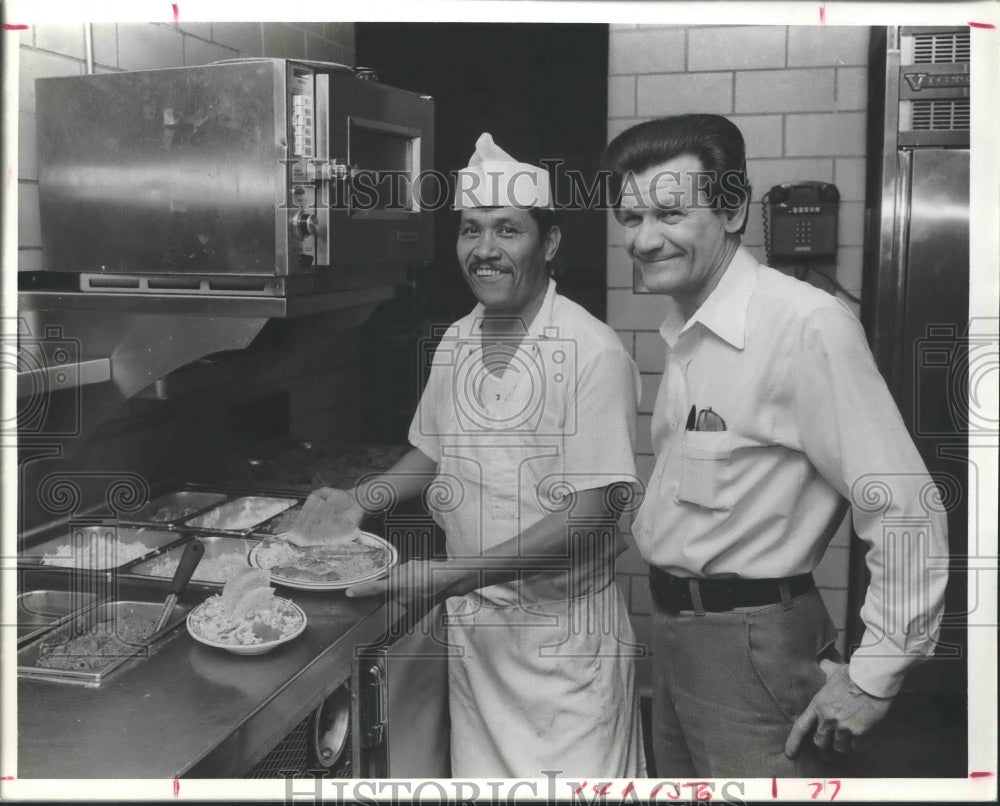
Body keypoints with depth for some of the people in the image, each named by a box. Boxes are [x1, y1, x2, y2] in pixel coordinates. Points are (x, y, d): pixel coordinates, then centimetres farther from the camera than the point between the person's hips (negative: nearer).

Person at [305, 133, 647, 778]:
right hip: (473, 622, 6)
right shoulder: (455, 343, 3)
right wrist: (362, 500, 3)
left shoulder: (593, 353, -19)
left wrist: (450, 576, -25)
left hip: (564, 630, -6)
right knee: (479, 779, 17)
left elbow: (590, 513, -22)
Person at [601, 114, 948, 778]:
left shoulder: (808, 325, -21)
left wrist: (873, 677, -16)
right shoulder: (681, 330, 8)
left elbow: (907, 511, -22)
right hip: (673, 631, 9)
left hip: (754, 645, -8)